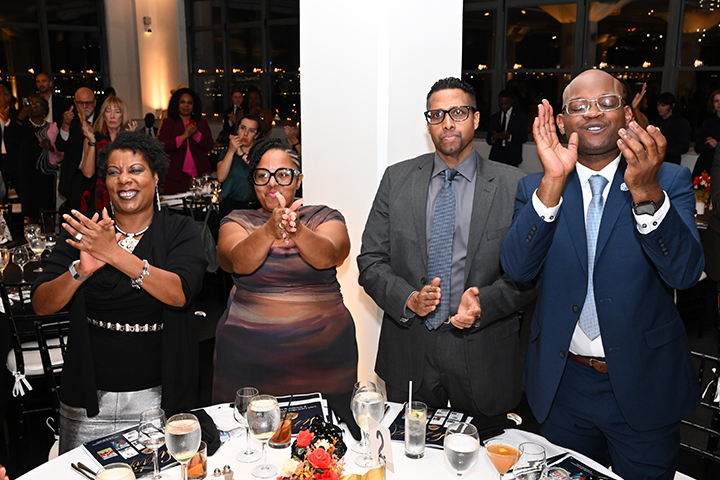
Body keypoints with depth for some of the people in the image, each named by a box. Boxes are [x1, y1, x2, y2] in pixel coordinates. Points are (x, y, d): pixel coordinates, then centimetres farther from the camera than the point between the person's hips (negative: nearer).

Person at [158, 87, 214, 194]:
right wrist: (184, 136, -13)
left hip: (200, 174, 2)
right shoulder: (168, 123, 9)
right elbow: (163, 147, -6)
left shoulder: (202, 123, 15)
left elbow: (210, 146, 3)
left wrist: (196, 134, -12)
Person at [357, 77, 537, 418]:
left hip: (483, 356, -1)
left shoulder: (512, 185, -3)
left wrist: (484, 304, -19)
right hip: (409, 352, 2)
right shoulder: (397, 179, 2)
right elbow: (371, 261, 1)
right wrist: (408, 298, -16)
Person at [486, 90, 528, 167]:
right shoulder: (494, 117, 18)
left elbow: (524, 138, 1)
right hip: (496, 156, 2)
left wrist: (509, 137, -17)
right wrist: (493, 138, -10)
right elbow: (488, 140, 15)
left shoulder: (521, 117, 9)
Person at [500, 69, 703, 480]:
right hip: (564, 385, 1)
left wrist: (646, 190, -34)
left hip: (644, 386, -1)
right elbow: (518, 268, -17)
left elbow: (685, 272, -19)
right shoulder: (537, 188, -2)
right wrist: (554, 181, -28)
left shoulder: (669, 181, -5)